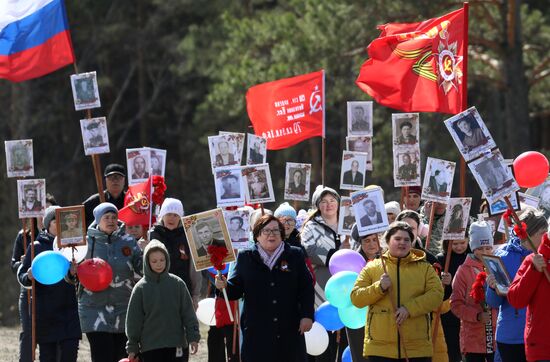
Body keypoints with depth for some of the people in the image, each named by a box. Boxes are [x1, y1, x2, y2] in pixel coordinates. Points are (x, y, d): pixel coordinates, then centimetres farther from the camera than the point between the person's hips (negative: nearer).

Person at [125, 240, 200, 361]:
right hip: (150, 348, -1)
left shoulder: (178, 284, 2)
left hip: (177, 347, 1)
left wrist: (193, 338, -1)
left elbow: (188, 313, 5)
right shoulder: (141, 288, -1)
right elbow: (133, 320, 2)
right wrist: (132, 348, 2)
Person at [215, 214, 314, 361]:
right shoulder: (246, 257, 7)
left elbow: (306, 288, 5)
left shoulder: (295, 255, 8)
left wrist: (307, 316, -3)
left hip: (289, 329, 1)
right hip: (257, 330, -1)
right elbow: (236, 288, 6)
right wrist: (225, 286, -17)